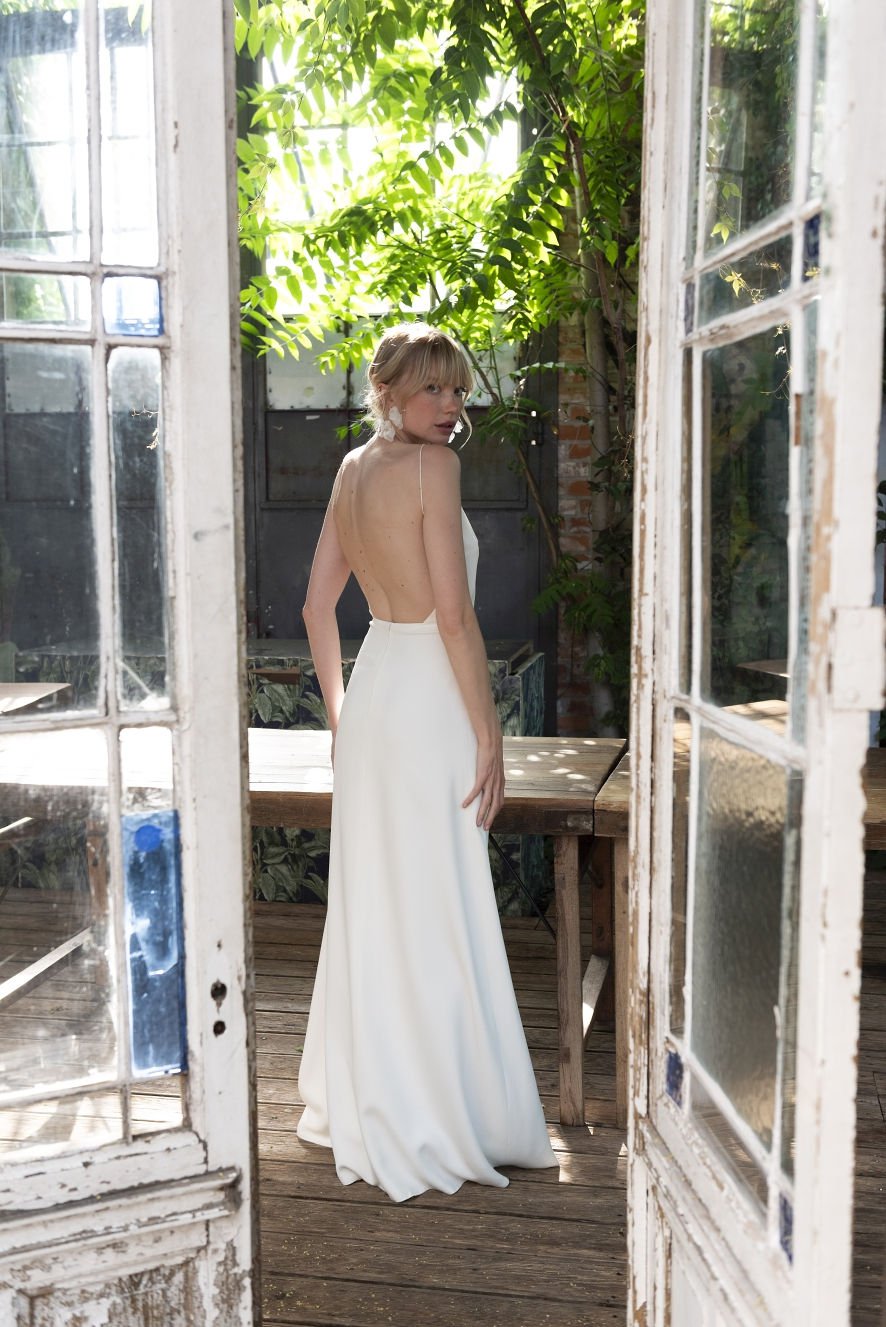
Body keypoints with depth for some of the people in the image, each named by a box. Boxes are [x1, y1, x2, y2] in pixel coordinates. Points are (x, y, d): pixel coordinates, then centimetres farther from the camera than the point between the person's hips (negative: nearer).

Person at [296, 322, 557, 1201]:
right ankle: (437, 1127, 14)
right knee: (436, 921, 1)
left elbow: (317, 607, 14)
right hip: (427, 702, -8)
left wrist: (341, 717, 20)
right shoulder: (432, 466, -13)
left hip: (372, 695, 8)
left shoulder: (353, 468, 11)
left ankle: (357, 1109, 30)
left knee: (371, 908, 16)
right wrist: (489, 737, -13)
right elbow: (454, 615, -18)